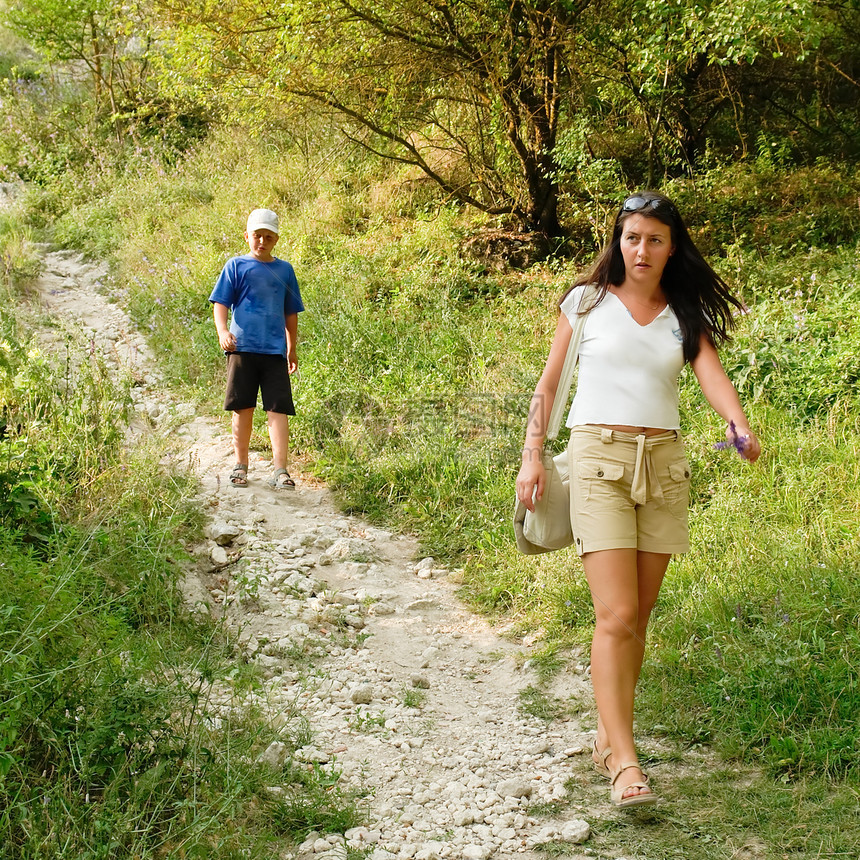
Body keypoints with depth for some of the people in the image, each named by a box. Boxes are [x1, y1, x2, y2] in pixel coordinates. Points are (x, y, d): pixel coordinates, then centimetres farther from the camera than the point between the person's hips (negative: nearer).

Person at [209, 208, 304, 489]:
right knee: (243, 409, 5)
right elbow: (220, 303, 0)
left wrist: (292, 349, 23)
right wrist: (223, 331, -18)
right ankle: (240, 465, 19)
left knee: (278, 409, -7)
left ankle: (280, 471, -10)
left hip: (275, 350, 1)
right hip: (242, 348, -1)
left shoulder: (284, 270, 13)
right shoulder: (236, 266, 6)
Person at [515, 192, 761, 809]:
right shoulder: (587, 302, 5)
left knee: (638, 616, 7)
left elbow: (712, 373, -8)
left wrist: (740, 425, -27)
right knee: (616, 616, -13)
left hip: (664, 463, 3)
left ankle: (609, 739, 23)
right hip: (599, 457, -3)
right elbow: (549, 382, 9)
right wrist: (532, 454, 1)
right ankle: (626, 765, -14)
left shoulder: (686, 316, 9)